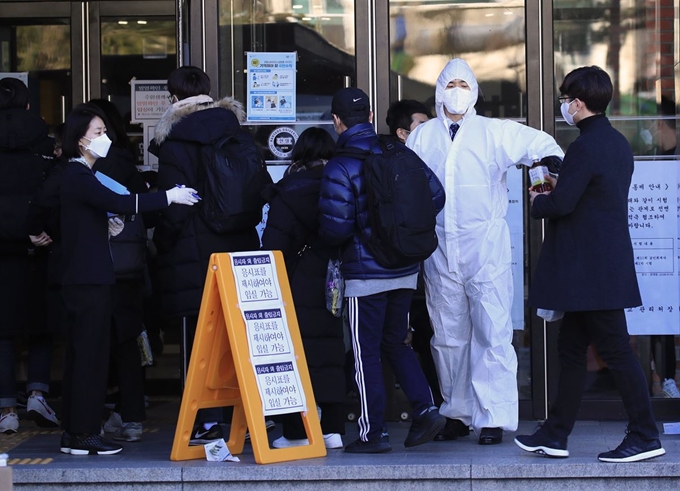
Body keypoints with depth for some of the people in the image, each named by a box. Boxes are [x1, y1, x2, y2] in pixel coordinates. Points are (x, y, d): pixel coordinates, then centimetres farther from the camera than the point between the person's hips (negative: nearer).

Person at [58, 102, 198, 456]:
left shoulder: (77, 175, 17)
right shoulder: (78, 177, -14)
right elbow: (119, 203, -27)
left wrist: (107, 226, 7)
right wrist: (169, 197, -26)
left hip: (83, 278, 10)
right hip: (89, 279, -10)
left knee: (79, 354, 11)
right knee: (91, 354, -7)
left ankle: (73, 433, 15)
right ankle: (85, 434, -5)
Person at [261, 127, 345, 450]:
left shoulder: (288, 190, -6)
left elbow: (274, 245, -9)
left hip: (300, 287, -4)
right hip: (335, 284, 4)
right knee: (333, 351, 9)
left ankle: (296, 432, 1)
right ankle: (334, 429, 8)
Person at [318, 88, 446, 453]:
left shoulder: (339, 168, -15)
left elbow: (336, 228, -19)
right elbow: (436, 194, 4)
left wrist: (326, 238, 4)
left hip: (365, 274, -6)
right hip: (406, 271, 6)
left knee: (366, 352, 4)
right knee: (395, 343, 20)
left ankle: (372, 433, 7)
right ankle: (425, 408, 6)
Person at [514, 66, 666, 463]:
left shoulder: (585, 147, -18)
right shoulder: (618, 144, 13)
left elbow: (561, 204, -21)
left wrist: (538, 201, -1)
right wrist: (559, 189, 14)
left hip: (592, 271, -10)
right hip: (607, 263, 10)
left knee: (615, 349, -5)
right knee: (571, 349, 14)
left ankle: (646, 437, -1)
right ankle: (555, 434, 20)